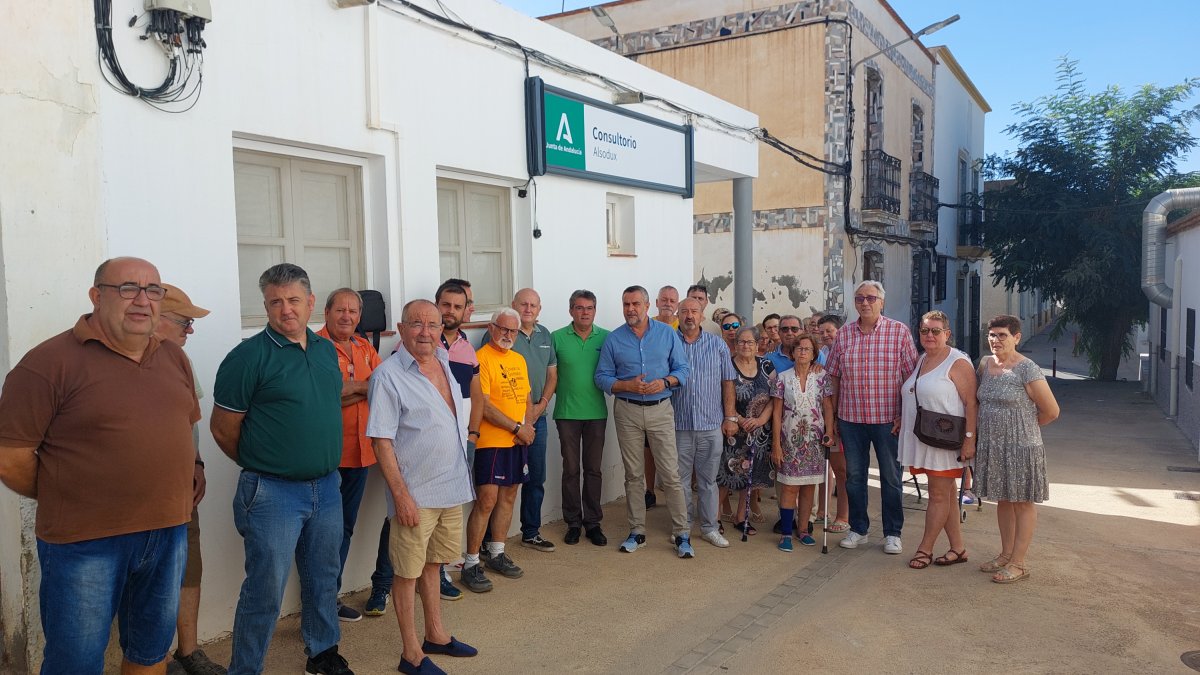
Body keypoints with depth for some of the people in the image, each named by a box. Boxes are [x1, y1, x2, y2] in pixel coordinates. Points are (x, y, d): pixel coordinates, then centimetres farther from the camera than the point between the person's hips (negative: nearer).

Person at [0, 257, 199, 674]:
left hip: (169, 532, 5)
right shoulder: (51, 362, -12)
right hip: (84, 544, -5)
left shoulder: (174, 358, 7)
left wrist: (164, 494, 11)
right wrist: (66, 500, -1)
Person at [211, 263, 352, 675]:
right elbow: (223, 428, -8)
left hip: (327, 487, 6)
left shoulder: (327, 350, 6)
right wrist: (261, 466, 4)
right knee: (265, 591, 3)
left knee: (323, 578, 20)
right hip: (273, 493, -6)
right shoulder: (249, 356, -13)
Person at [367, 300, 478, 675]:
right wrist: (401, 495, -19)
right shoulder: (389, 375, -14)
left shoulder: (447, 363, 7)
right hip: (416, 493, -7)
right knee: (408, 572, 6)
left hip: (452, 487, 7)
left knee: (434, 563, 20)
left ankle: (435, 635, 35)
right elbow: (381, 441, -16)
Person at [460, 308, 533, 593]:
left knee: (508, 497, 14)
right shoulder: (481, 358, -11)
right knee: (486, 501, -8)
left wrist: (529, 425, 0)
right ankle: (471, 564, 1)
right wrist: (517, 427, -14)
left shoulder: (519, 359, 14)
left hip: (519, 441, 8)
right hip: (491, 442, -8)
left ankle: (496, 553, 28)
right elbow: (484, 404, -17)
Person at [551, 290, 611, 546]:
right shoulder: (557, 338, -1)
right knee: (571, 469, 6)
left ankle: (593, 522, 18)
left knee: (594, 469, 8)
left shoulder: (606, 338, 3)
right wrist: (562, 392, -6)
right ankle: (573, 523, 17)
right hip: (567, 413, -1)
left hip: (597, 412, 1)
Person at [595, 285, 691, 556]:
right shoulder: (613, 339, 2)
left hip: (660, 410, -1)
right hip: (627, 412, 1)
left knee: (670, 473, -3)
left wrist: (665, 382, -15)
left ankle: (681, 533, 6)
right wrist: (628, 386, -15)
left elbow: (682, 368, 4)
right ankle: (637, 531, 19)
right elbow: (602, 376, 1)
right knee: (633, 475, 9)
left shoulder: (668, 334, 2)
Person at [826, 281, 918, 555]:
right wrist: (833, 415, 5)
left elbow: (910, 377, -5)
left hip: (888, 418, -2)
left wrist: (904, 414, -9)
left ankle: (892, 533, 21)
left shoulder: (899, 332, -5)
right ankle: (858, 529, 25)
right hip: (851, 417, 3)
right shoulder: (843, 334, 3)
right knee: (854, 475, 11)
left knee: (891, 477, 8)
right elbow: (834, 377, 7)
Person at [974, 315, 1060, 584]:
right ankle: (1006, 554, 27)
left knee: (1023, 502, 3)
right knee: (1003, 500, 15)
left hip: (1020, 446, -7)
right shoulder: (985, 364, 7)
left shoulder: (1027, 370, -13)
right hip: (991, 446, 7)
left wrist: (1023, 427, 4)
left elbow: (1051, 411, -9)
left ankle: (1019, 563, 10)